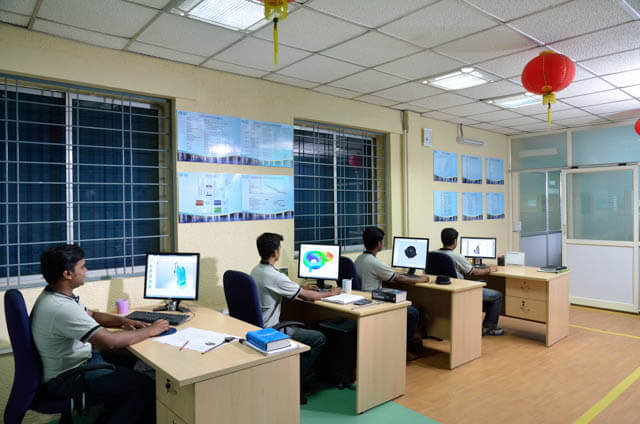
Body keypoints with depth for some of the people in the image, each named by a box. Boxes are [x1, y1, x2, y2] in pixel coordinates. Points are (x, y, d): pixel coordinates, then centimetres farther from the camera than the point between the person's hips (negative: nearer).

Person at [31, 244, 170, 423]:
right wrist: (150, 331, -21)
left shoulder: (56, 295, 1)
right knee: (146, 387, -15)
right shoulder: (61, 308, -31)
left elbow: (91, 315, 15)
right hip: (67, 380, -10)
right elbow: (110, 341, -34)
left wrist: (122, 321, -1)